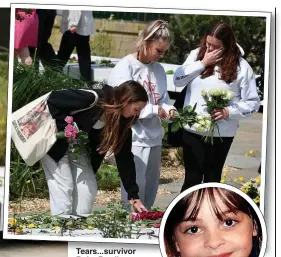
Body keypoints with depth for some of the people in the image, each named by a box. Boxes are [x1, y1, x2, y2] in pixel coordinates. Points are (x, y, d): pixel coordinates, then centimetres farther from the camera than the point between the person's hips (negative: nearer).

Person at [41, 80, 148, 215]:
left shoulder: (122, 120, -10)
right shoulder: (92, 100, -32)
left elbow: (124, 155, -7)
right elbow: (53, 99, -27)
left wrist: (133, 194, -11)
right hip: (55, 141, -7)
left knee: (89, 188, 0)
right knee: (63, 188, -13)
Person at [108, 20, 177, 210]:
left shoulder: (159, 69, 9)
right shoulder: (125, 67, -10)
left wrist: (169, 110, -7)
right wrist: (155, 110, -17)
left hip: (154, 137, 7)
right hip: (133, 137, -7)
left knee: (151, 187, 13)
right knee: (135, 187, -6)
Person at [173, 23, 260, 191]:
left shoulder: (241, 67, -6)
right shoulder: (197, 55, 4)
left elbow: (253, 102, -5)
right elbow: (178, 80, -3)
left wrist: (229, 112, -20)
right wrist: (203, 63, -11)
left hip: (222, 133, -2)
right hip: (193, 129, 2)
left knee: (212, 178, 11)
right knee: (192, 177, 3)